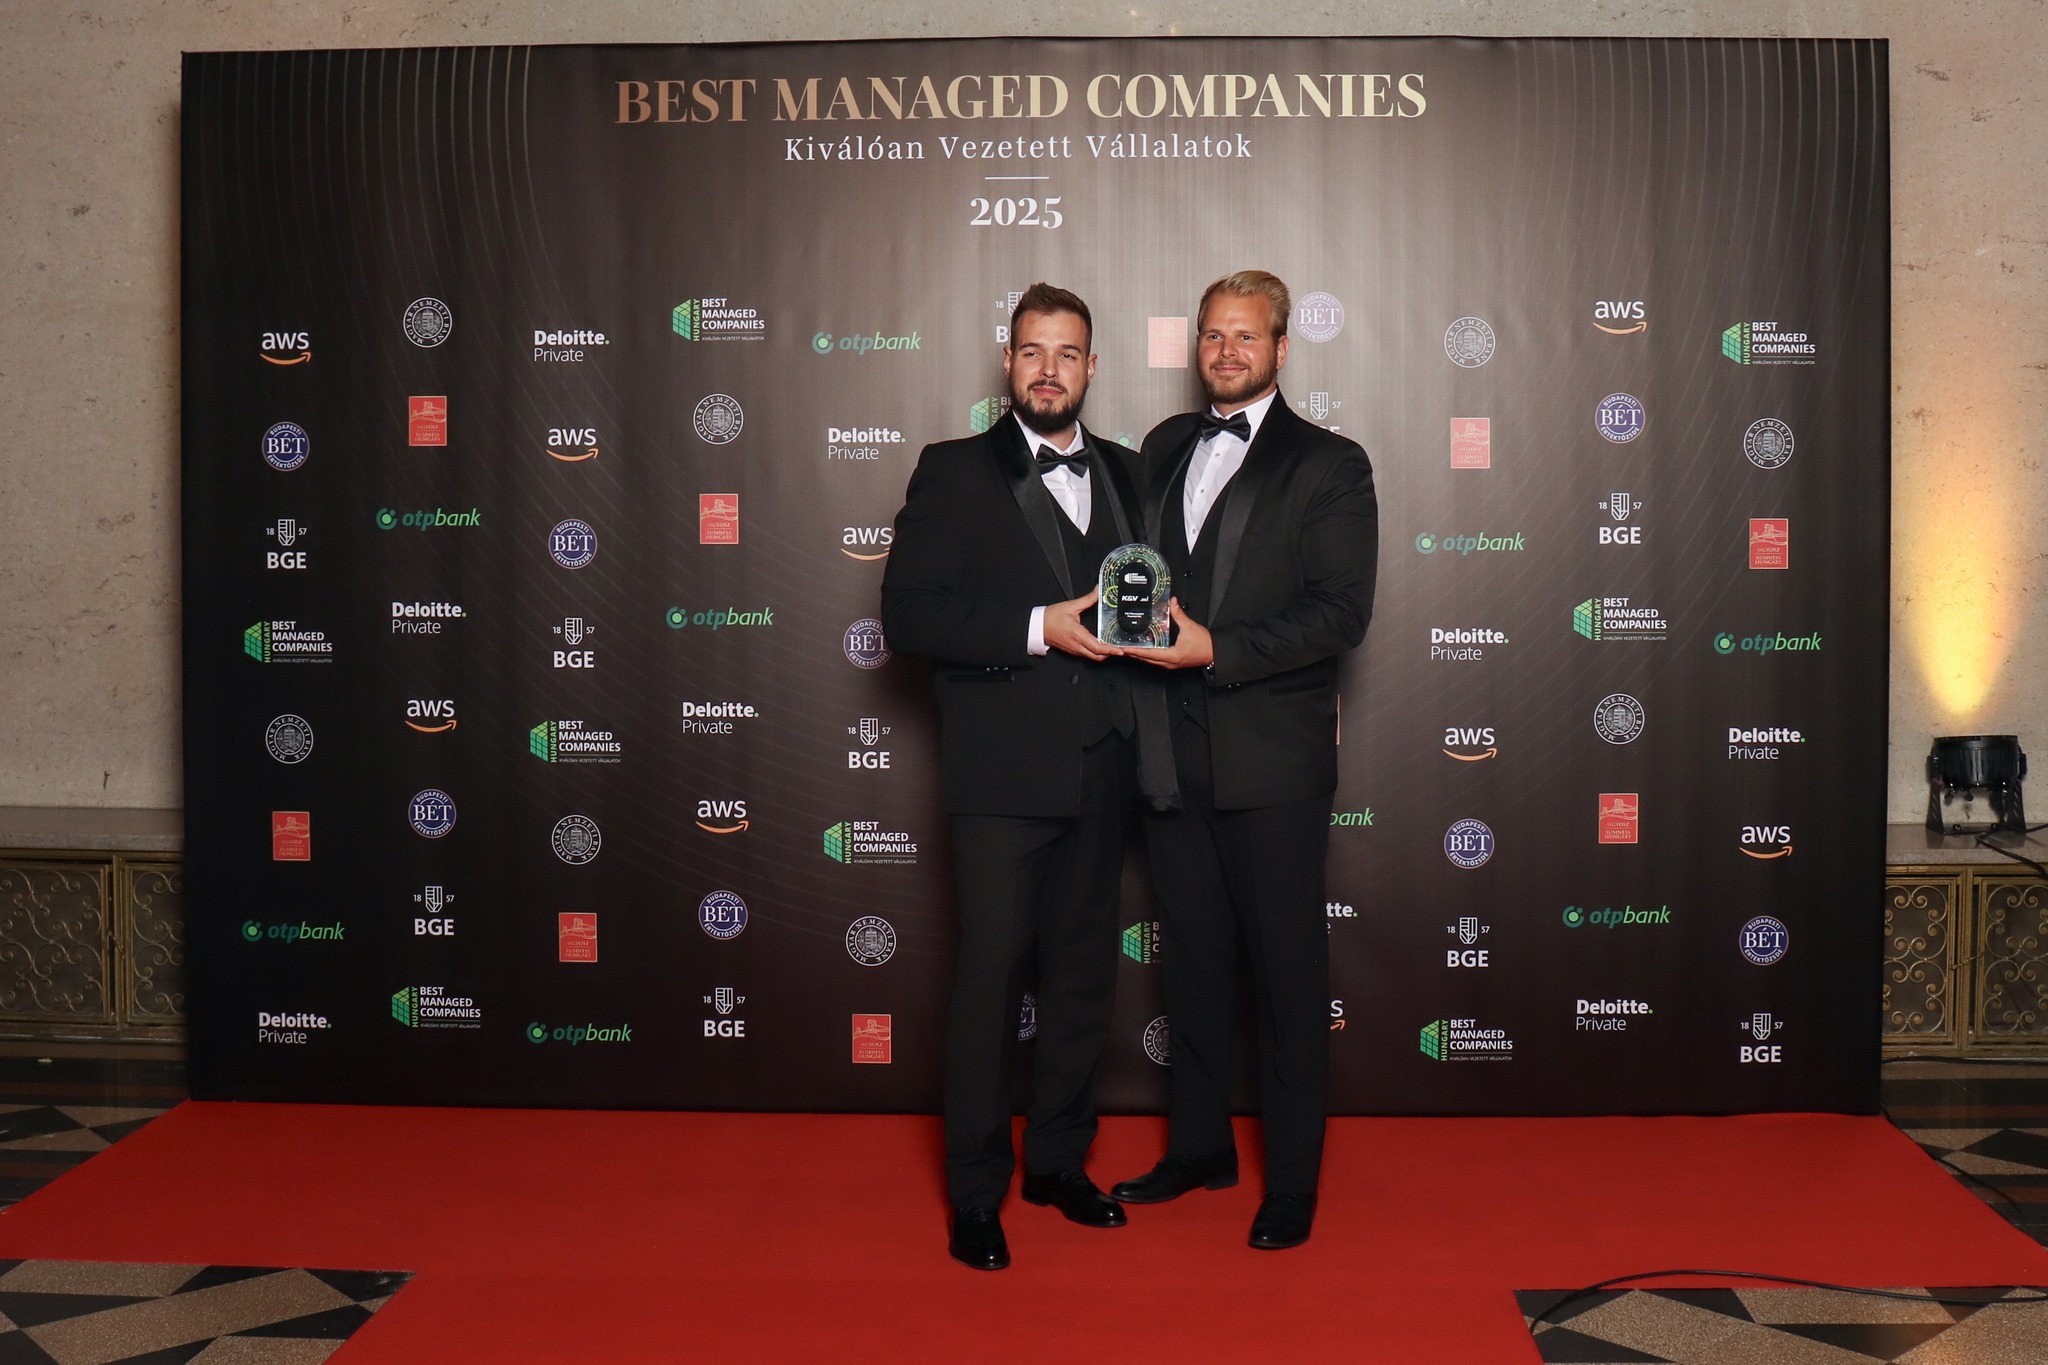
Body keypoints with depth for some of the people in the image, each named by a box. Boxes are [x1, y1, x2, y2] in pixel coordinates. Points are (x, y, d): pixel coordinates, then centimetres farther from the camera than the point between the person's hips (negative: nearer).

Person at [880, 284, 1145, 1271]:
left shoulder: (1120, 474, 13)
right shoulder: (954, 473, -1)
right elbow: (908, 615, -10)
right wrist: (1038, 629, -19)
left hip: (1099, 769, 5)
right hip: (1002, 770, -5)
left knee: (1083, 972, 13)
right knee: (990, 977, -1)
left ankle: (1058, 1161, 29)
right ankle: (976, 1192, 12)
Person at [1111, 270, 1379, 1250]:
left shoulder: (1329, 465, -3)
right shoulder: (1165, 448, 14)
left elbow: (1341, 613, -11)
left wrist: (1216, 649, -19)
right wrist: (1139, 627, 0)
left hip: (1272, 759, -5)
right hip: (1174, 751, 5)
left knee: (1287, 968, 3)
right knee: (1191, 955, 15)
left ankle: (1291, 1179, 15)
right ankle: (1199, 1146, 30)